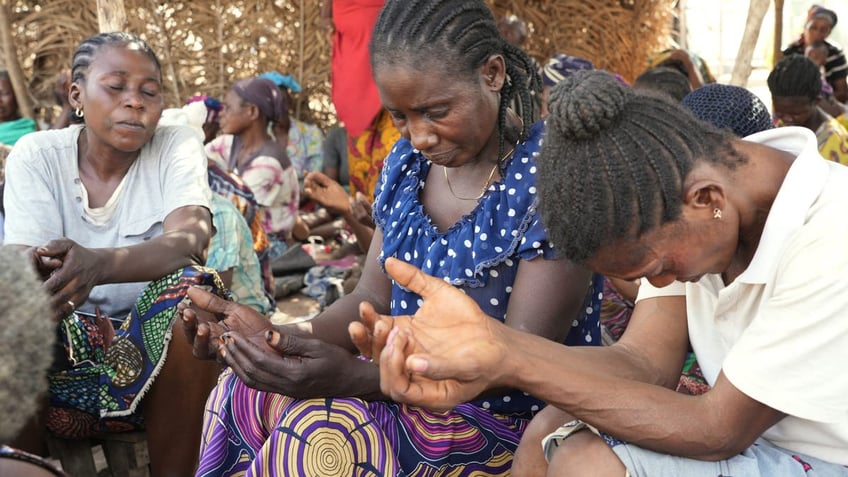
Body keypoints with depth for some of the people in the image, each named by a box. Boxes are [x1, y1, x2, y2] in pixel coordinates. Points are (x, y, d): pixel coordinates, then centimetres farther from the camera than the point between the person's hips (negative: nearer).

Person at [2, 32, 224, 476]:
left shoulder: (178, 147, -6)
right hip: (61, 346, 1)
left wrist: (98, 264, -45)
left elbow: (189, 239, -25)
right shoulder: (36, 154, -4)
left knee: (193, 285, -30)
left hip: (155, 344, 0)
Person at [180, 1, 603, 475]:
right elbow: (373, 298, 5)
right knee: (240, 393, -9)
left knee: (327, 431, -27)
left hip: (514, 416, -6)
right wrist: (277, 337, -16)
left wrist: (354, 377, -33)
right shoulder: (406, 165, 3)